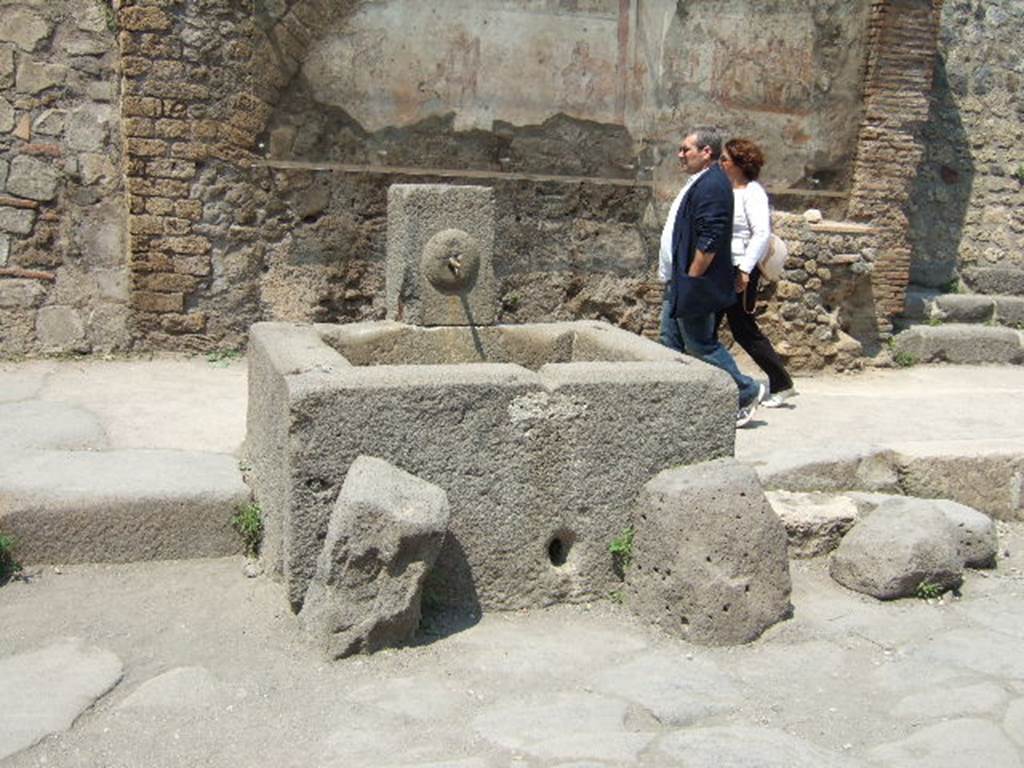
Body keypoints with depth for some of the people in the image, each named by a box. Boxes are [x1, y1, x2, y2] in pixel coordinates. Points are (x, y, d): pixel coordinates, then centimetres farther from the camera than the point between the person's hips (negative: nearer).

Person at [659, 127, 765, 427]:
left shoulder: (712, 186, -20)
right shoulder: (701, 182, 14)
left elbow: (710, 241, -26)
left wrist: (690, 280, -22)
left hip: (694, 286, -10)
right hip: (679, 281, 10)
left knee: (701, 345, -1)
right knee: (670, 341, 13)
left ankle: (746, 393, 13)